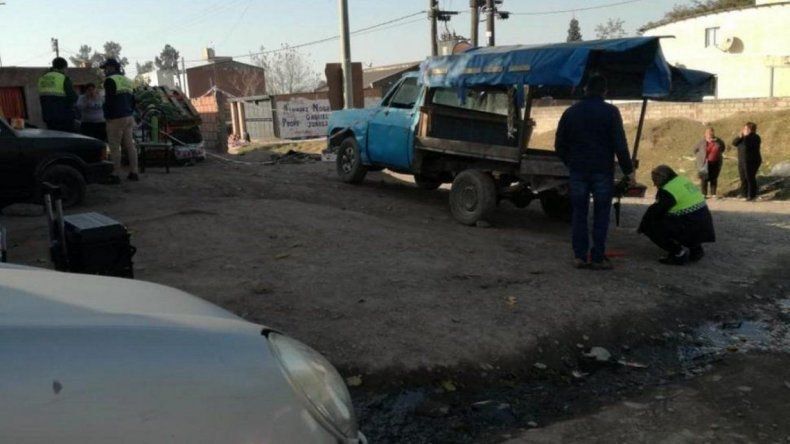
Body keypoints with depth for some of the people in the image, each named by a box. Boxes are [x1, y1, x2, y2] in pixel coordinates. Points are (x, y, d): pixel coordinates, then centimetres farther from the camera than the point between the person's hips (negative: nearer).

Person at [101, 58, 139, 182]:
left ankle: (115, 174, -7)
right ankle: (133, 172, 10)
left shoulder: (110, 80, -9)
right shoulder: (128, 80, 17)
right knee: (130, 145, 8)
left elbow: (109, 101, -15)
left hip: (116, 119, -8)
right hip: (128, 118, 8)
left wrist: (107, 116, -7)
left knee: (114, 147, -6)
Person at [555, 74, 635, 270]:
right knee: (601, 215, 4)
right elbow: (620, 144, -9)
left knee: (579, 214, 7)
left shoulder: (571, 112, 6)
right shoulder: (610, 112, -5)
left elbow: (559, 144, 9)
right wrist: (628, 169, -2)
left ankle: (580, 256, 6)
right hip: (602, 171, -3)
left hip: (578, 171, 3)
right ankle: (598, 257, 3)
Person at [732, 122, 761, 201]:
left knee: (750, 178, -7)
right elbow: (734, 143, 0)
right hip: (742, 161, 8)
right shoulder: (743, 137, 12)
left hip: (751, 162, -8)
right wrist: (740, 136, -12)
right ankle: (744, 194, 18)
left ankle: (752, 195, -2)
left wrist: (746, 136, -21)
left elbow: (748, 145, -26)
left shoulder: (755, 137, -10)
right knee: (743, 178, 10)